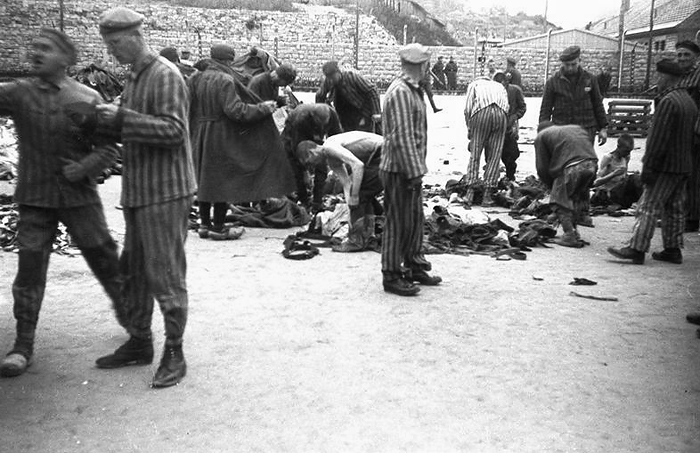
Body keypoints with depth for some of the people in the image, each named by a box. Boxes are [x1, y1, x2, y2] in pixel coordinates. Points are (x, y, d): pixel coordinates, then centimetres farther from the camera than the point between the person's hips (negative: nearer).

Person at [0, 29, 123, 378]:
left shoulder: (87, 98, -4)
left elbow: (108, 148, -2)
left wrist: (82, 169, -16)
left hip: (79, 195, -1)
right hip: (34, 199, 1)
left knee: (106, 263, 9)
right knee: (29, 271, 2)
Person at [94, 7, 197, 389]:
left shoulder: (165, 75, -11)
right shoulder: (133, 77, 16)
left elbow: (173, 130, -21)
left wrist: (122, 118, -22)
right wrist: (111, 120, 3)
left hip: (166, 191, -9)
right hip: (138, 190, 9)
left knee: (165, 274, -4)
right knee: (133, 271, 14)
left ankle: (174, 354, 7)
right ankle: (139, 343, 27)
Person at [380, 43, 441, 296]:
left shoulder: (413, 90, 15)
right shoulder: (400, 92, -18)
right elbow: (402, 137, -23)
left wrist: (418, 168, 16)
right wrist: (414, 171, -23)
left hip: (412, 169, 10)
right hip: (400, 170, -10)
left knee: (415, 219, 17)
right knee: (397, 223, -1)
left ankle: (414, 268, 31)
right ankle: (391, 276, 10)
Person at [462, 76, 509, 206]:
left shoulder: (474, 84, 29)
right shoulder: (499, 86, 37)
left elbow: (467, 109, 13)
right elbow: (507, 106, 18)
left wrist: (469, 129, 21)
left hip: (481, 112, -2)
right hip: (501, 113, 2)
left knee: (475, 155, 4)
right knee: (494, 157, 4)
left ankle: (470, 192, -2)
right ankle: (487, 195, 1)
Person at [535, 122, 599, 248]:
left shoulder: (541, 136, 20)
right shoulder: (576, 128, 35)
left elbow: (542, 168, 13)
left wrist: (552, 186, 25)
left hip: (571, 167, -6)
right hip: (591, 164, 6)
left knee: (560, 201, 8)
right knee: (574, 199, 22)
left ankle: (570, 236, 2)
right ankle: (574, 232, 26)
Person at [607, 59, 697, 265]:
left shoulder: (668, 101, -16)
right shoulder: (689, 101, 14)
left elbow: (658, 139, -20)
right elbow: (689, 135, 18)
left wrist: (648, 167, -18)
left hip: (666, 166, -9)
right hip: (683, 166, 9)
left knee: (648, 207, -8)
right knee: (674, 208, 13)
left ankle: (637, 249, -9)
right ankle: (673, 250, 18)